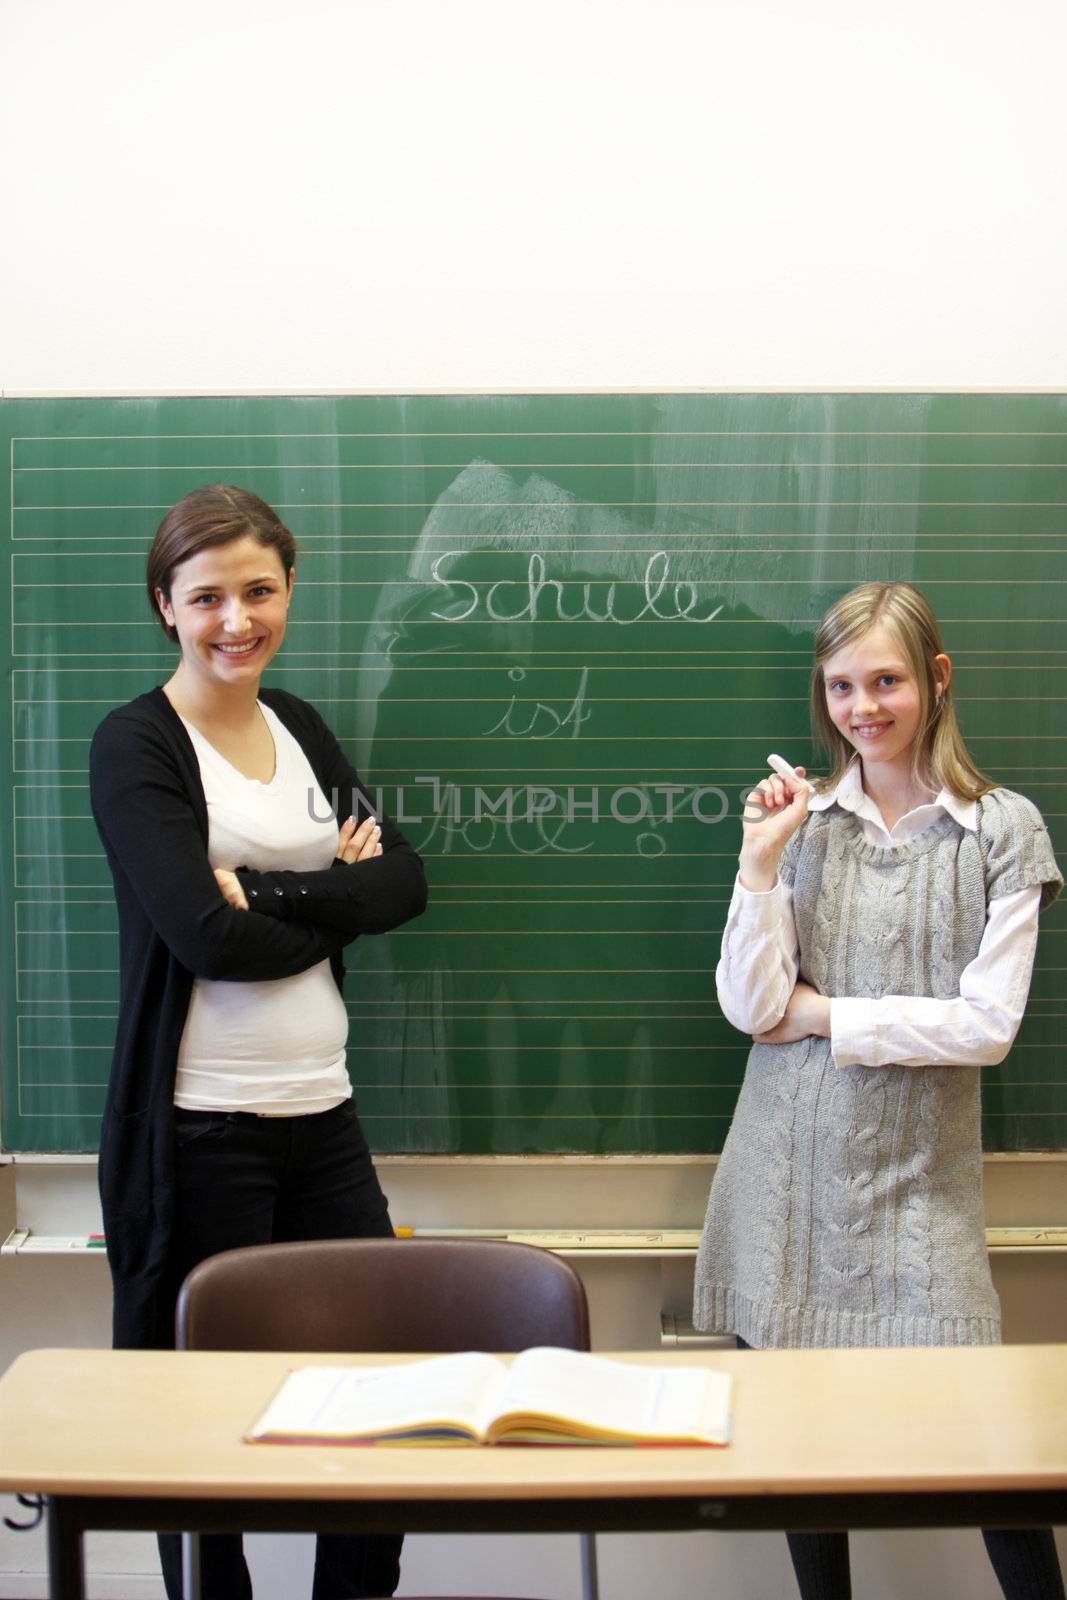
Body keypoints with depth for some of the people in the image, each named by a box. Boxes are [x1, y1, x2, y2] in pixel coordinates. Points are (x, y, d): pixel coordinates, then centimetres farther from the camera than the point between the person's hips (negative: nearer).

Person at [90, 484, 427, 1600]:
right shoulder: (136, 745, -6)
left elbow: (402, 880, 2)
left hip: (321, 1111, 6)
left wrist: (270, 894, -13)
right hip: (198, 1130, -6)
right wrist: (334, 907, -3)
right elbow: (203, 931, -18)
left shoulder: (298, 727, 13)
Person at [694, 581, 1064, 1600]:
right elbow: (749, 1008, -4)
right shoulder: (798, 819, 4)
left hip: (916, 1174, -2)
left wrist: (823, 1012, -7)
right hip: (789, 1168, 2)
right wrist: (761, 860, -12)